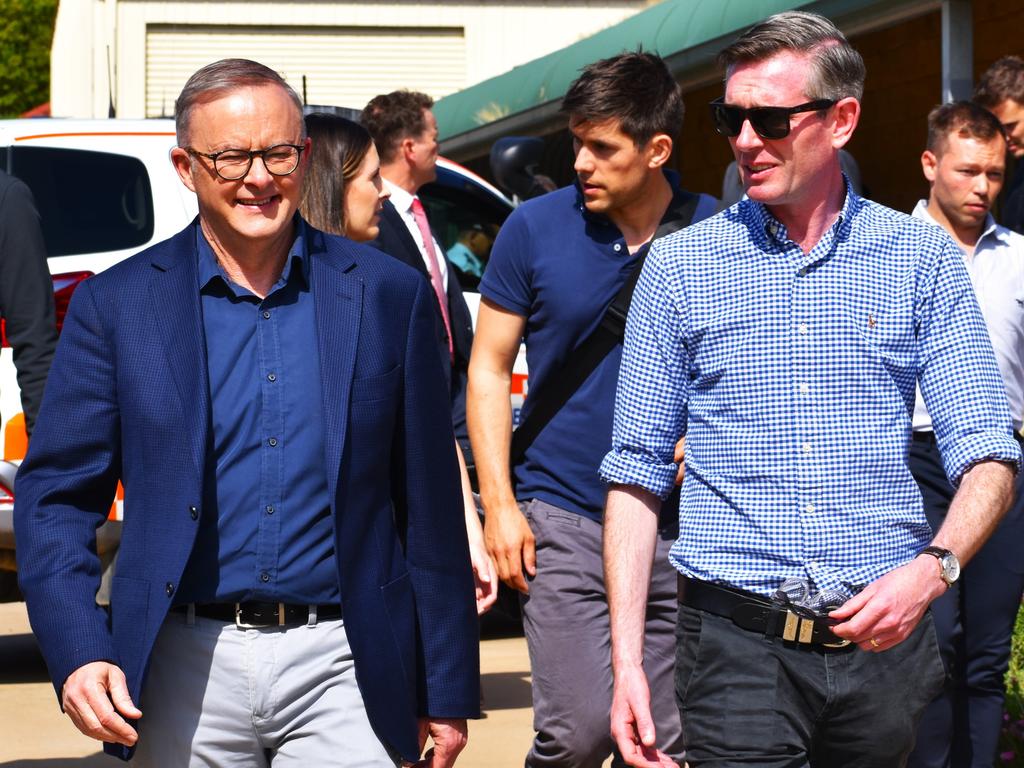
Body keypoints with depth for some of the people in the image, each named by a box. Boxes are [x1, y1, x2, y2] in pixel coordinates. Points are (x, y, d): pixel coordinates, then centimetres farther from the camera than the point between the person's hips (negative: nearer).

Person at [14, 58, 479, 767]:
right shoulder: (118, 304, 2)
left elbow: (429, 505, 7)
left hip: (341, 670, 0)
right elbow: (56, 495, 2)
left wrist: (447, 691, 7)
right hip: (184, 671, 0)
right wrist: (77, 652, -13)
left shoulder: (389, 296, 4)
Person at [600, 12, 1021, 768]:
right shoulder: (680, 265, 4)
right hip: (737, 645, -1)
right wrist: (627, 659, -3)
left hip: (885, 640, 1)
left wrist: (933, 567, -20)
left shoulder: (923, 258, 4)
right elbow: (638, 471, 5)